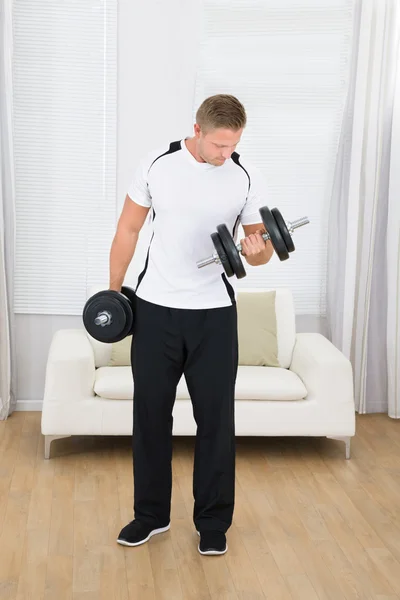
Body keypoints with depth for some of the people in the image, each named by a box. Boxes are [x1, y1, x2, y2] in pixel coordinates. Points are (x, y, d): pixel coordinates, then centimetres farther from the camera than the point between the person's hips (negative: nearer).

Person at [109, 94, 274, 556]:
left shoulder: (247, 178, -5)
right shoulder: (157, 165, -5)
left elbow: (260, 249, 0)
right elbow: (129, 228, 4)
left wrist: (258, 250, -24)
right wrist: (113, 289, 4)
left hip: (213, 314, 0)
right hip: (155, 309, 1)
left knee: (216, 419, 4)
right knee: (150, 415, 9)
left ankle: (213, 523, 20)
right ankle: (151, 515, 25)